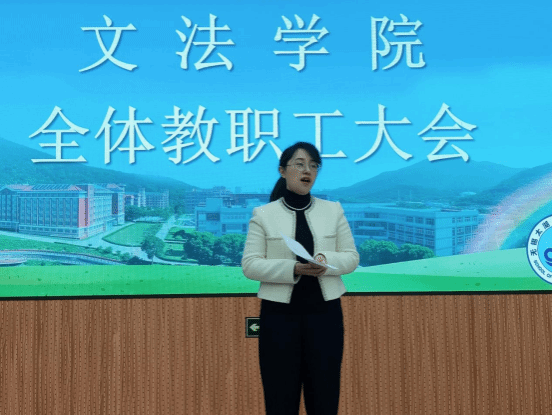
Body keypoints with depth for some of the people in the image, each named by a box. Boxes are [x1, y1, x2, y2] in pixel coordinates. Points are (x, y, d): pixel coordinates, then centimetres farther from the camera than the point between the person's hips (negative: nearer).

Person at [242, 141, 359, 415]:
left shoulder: (333, 210, 8)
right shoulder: (263, 214, 1)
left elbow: (351, 257, 6)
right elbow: (250, 265, -5)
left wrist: (327, 261, -16)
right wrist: (293, 268, -20)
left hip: (325, 313, 2)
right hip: (279, 315, -2)